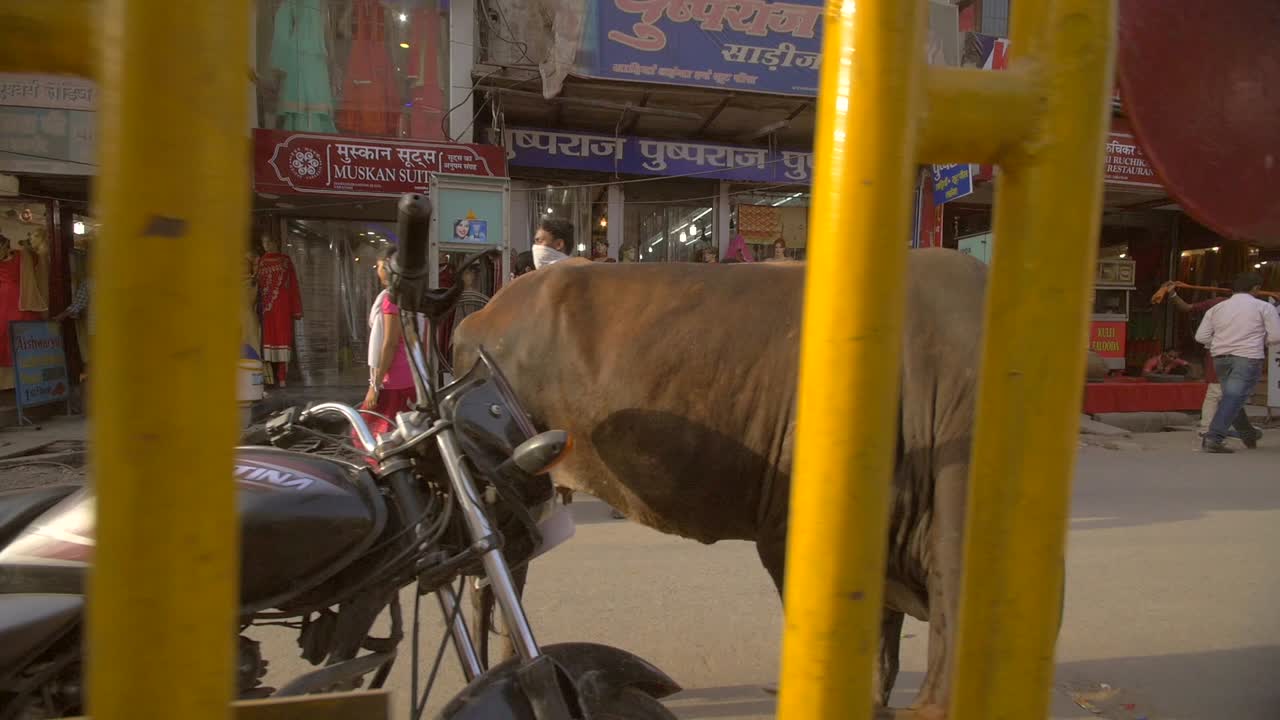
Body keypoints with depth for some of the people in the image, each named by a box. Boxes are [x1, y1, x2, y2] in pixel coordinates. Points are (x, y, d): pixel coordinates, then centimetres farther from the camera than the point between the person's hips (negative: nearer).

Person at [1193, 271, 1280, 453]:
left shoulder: (1217, 308, 11)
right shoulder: (1263, 307, 1)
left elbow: (1201, 337, 5)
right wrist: (1258, 338, 16)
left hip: (1221, 358, 5)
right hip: (1248, 358, -5)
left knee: (1232, 396, 20)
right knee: (1234, 398, -11)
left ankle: (1248, 435, 36)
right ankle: (1213, 438, -23)